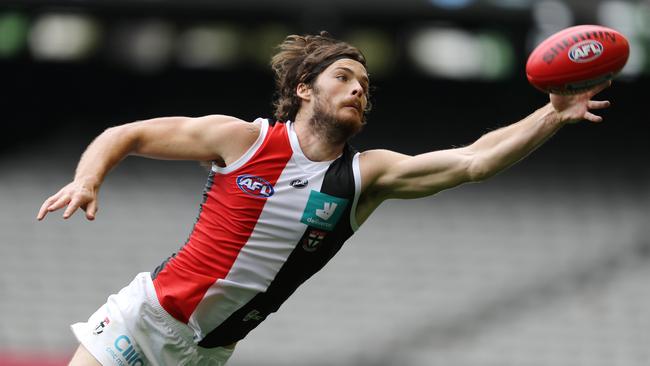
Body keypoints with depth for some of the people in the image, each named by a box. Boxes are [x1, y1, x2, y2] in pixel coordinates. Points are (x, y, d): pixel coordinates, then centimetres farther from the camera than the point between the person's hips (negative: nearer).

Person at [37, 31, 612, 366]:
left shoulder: (366, 176, -2)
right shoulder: (241, 140, -6)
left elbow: (473, 161, -11)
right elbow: (125, 135, 1)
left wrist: (553, 116, -23)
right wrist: (87, 180, -19)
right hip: (147, 312, -2)